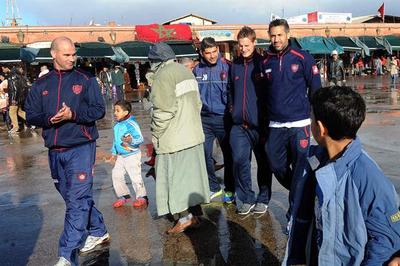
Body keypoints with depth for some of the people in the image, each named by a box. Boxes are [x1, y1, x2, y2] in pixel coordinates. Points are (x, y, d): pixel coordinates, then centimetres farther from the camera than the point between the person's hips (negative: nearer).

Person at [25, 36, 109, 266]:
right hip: (55, 151, 5)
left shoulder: (86, 80, 0)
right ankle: (98, 232, 35)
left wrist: (73, 114, -20)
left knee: (77, 200, -9)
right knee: (73, 197, 16)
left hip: (81, 147, -5)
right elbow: (31, 115, 7)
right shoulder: (41, 85, 9)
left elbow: (99, 109, -5)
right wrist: (49, 119, -14)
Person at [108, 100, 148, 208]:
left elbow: (140, 138, -23)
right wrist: (114, 152, 23)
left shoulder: (131, 124, -18)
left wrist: (131, 140, -41)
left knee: (135, 177, -5)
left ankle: (142, 197, 10)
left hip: (132, 155, -9)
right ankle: (124, 196, 22)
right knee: (116, 175, 8)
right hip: (120, 156, 9)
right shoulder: (117, 125, 9)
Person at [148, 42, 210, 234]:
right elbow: (197, 102, 16)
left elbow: (164, 110, -20)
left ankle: (184, 217, 7)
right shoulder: (185, 71, 12)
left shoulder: (163, 76, -14)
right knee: (191, 173, 14)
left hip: (173, 138, -8)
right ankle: (195, 213, 23)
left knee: (175, 177, 2)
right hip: (194, 135, 8)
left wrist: (155, 134, -9)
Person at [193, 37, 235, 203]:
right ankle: (213, 187, 23)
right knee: (204, 154, 6)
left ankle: (230, 189, 22)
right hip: (204, 119, 3)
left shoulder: (227, 67, -8)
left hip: (223, 117, -3)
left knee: (228, 154, 8)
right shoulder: (197, 70, 3)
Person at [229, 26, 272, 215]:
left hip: (260, 123, -4)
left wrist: (268, 120, -8)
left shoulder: (263, 64, -6)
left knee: (263, 163, 9)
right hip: (239, 125, 4)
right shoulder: (235, 66, 9)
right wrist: (233, 109, 11)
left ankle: (263, 199, 24)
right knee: (239, 161, -2)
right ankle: (247, 199, 15)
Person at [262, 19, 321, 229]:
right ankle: (300, 195, 35)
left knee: (299, 167, 0)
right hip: (275, 125, 4)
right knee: (276, 164, 8)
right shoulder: (266, 62, 6)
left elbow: (315, 87, -1)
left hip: (299, 124, -4)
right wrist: (264, 118, 12)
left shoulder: (302, 58, -4)